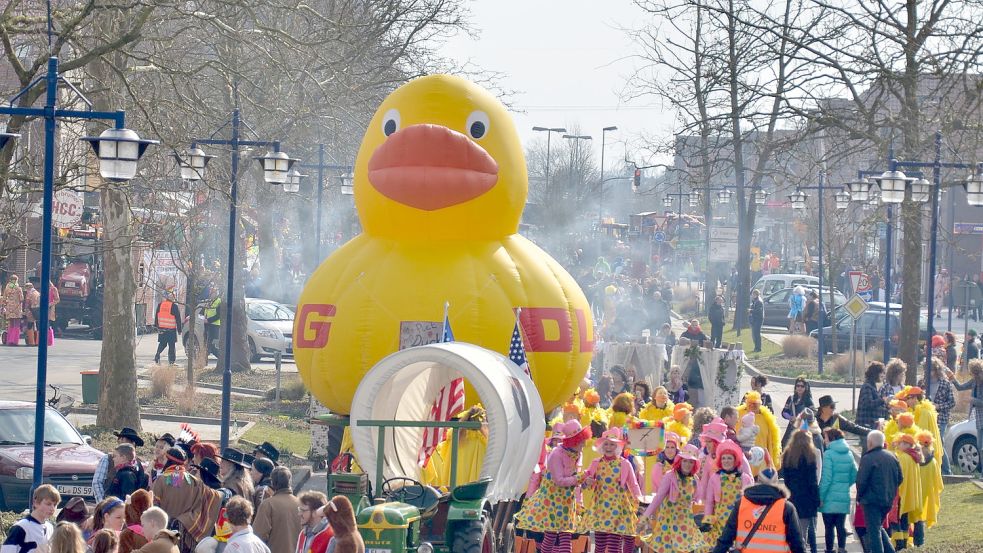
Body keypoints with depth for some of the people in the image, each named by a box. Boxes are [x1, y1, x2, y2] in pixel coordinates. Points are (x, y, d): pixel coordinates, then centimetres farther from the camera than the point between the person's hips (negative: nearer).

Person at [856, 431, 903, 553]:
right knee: (878, 527, 22)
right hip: (888, 500, 7)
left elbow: (861, 481, -16)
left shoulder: (867, 459, -15)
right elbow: (899, 478, 12)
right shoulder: (892, 457, 7)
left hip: (872, 500, -7)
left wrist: (859, 497, 0)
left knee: (873, 531, -2)